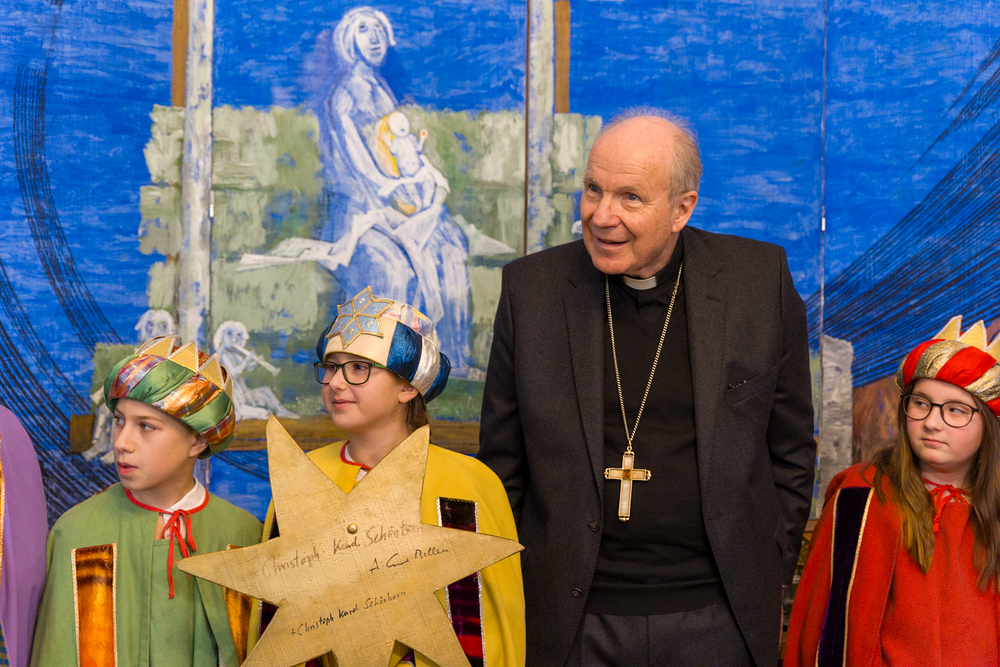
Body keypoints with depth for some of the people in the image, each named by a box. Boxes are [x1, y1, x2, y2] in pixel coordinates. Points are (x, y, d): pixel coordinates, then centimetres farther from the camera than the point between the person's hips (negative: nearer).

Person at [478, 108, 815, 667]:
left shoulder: (762, 280, -3)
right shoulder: (531, 287, -2)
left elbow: (791, 452, 6)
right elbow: (503, 464, 5)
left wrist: (768, 580, 5)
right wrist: (509, 599, 4)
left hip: (718, 620, 0)